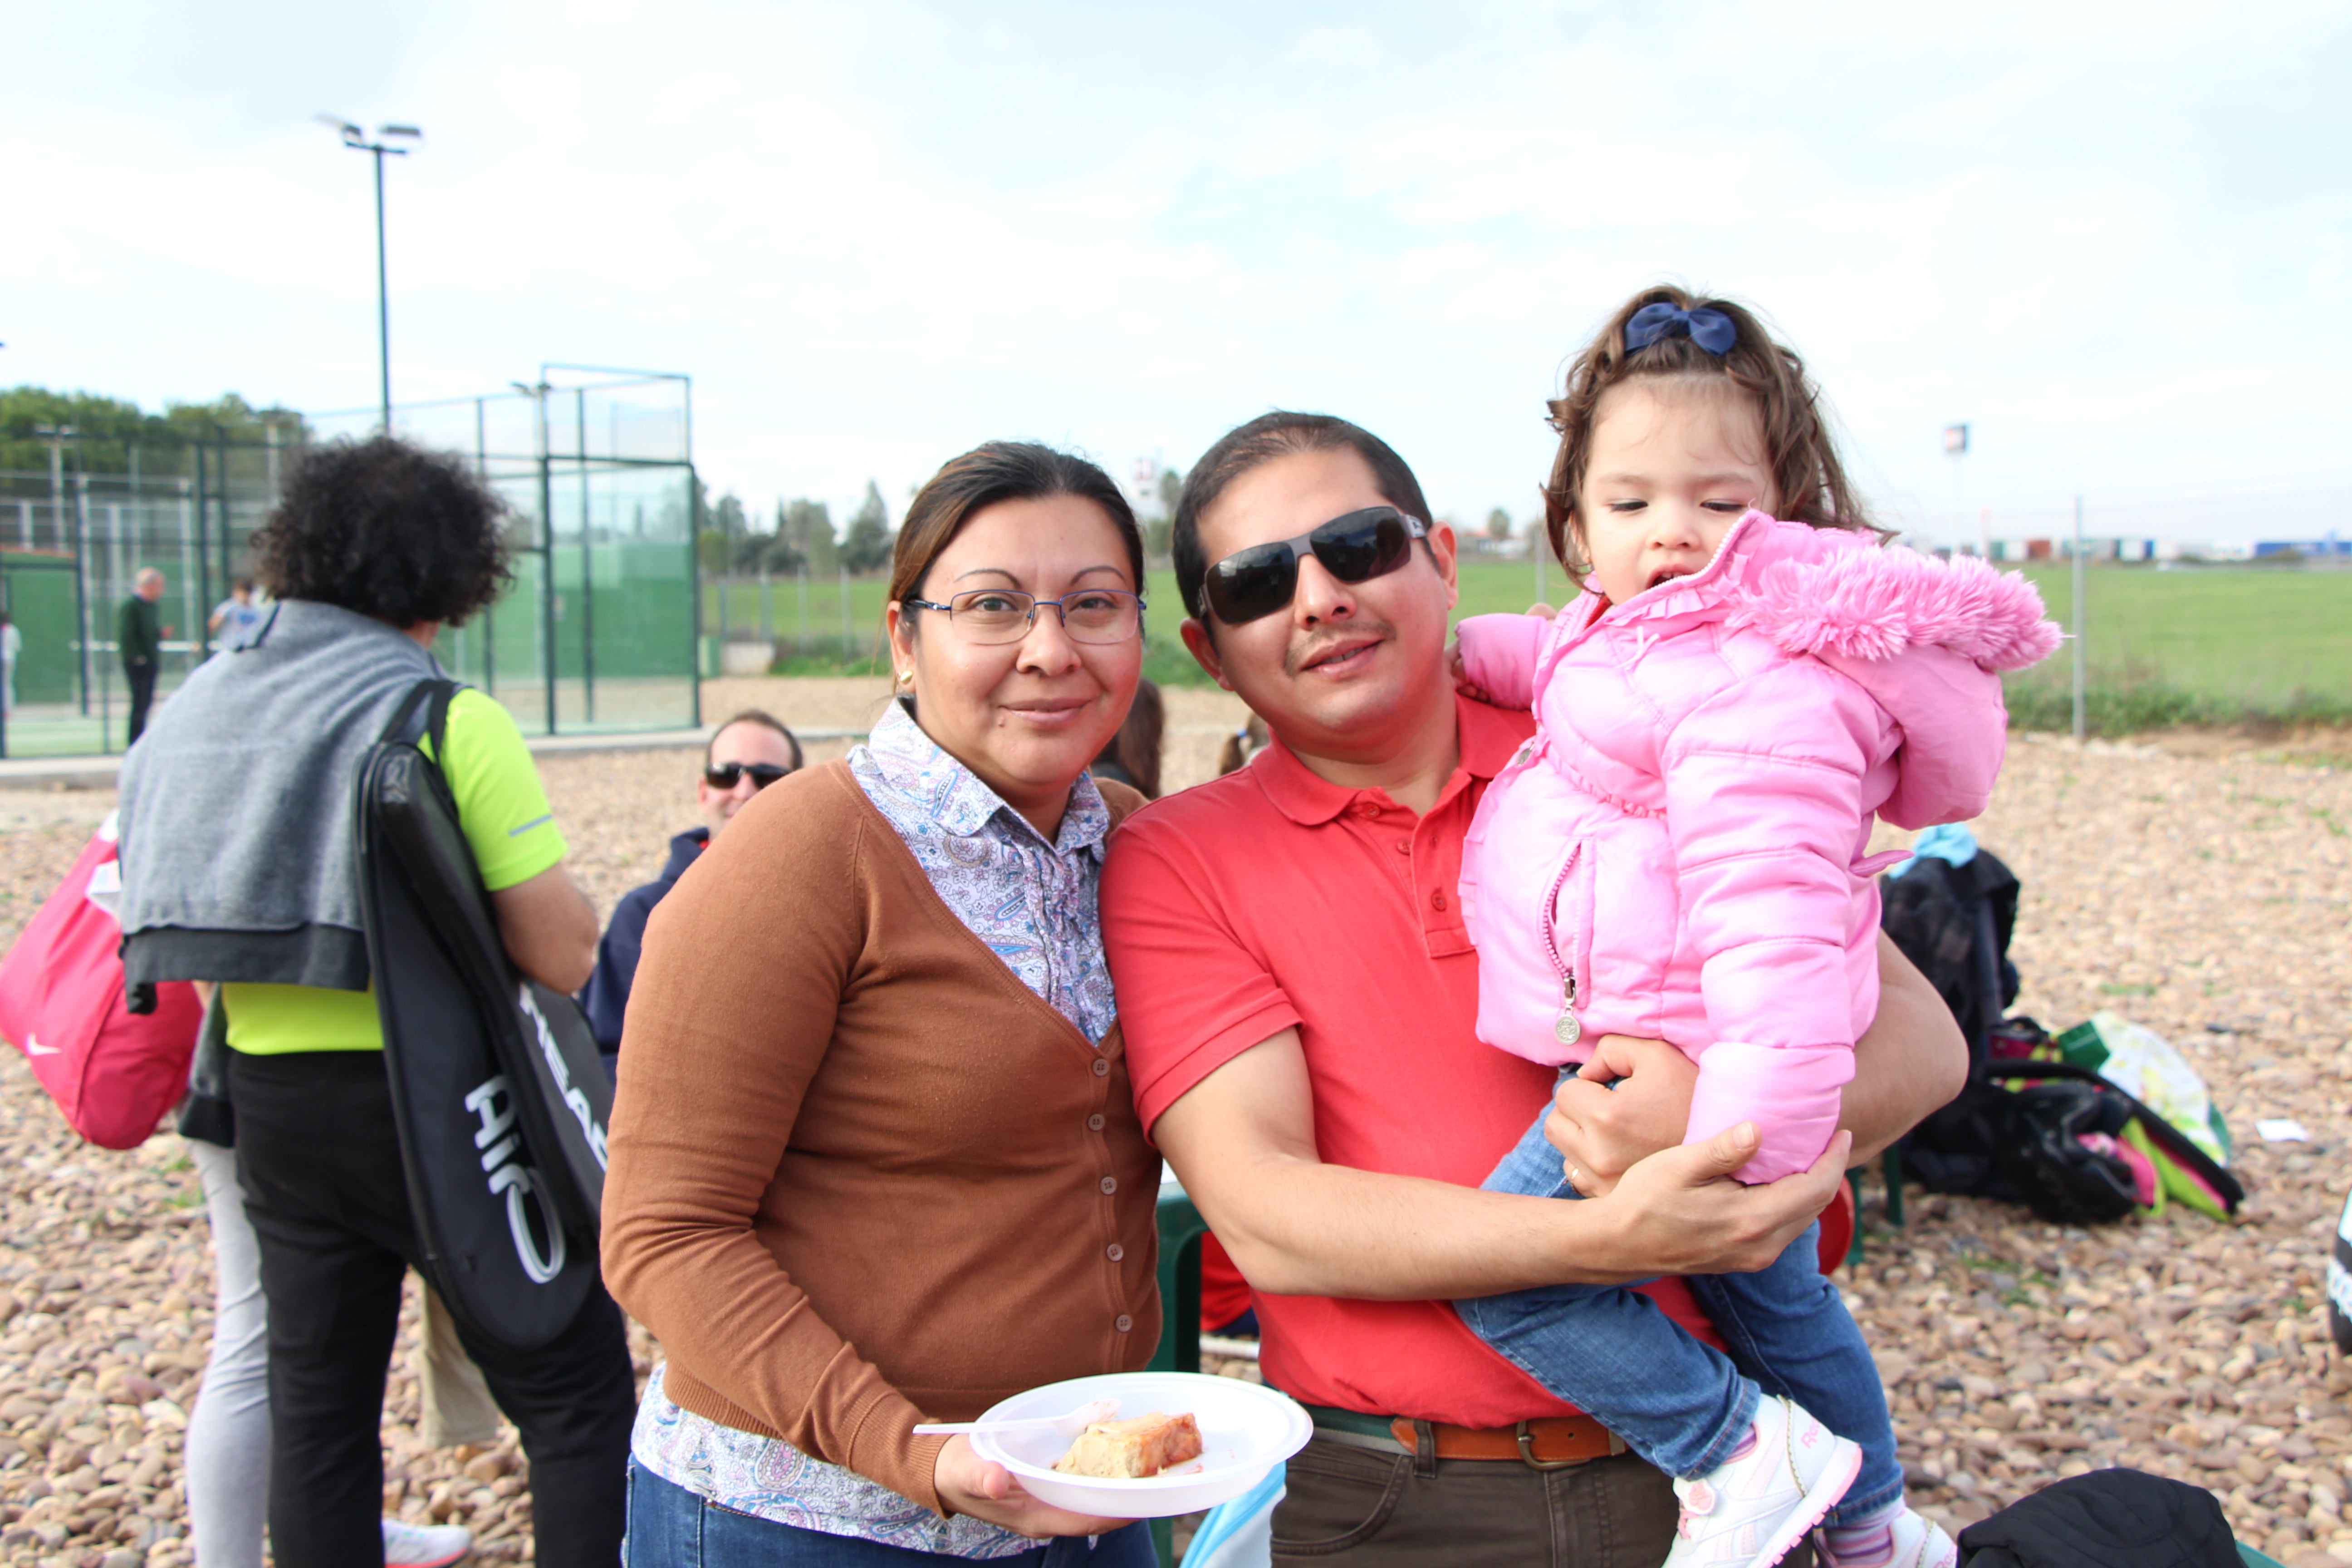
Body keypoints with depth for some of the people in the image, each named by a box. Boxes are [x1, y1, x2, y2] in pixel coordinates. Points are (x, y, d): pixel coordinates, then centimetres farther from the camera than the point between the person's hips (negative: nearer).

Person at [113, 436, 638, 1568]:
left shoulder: (196, 706, 4)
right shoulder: (450, 722, -15)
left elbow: (157, 901, 10)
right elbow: (565, 954, -17)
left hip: (265, 1095, 7)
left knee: (317, 1406, 19)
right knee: (574, 1398, 5)